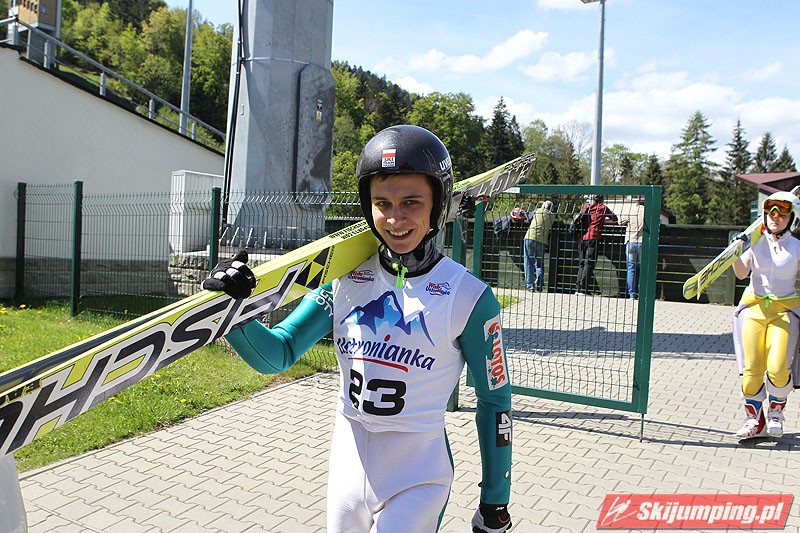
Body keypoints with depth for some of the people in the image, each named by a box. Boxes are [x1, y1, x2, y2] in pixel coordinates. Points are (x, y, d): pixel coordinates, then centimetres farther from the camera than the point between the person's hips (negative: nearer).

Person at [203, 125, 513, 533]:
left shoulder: (468, 296, -13)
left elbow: (494, 400, -5)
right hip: (346, 466, 4)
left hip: (416, 479, -3)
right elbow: (276, 355, -5)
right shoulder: (346, 279, -4)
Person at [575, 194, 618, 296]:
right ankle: (583, 289, -11)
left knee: (581, 263, 11)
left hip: (582, 238, 4)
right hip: (593, 237, -4)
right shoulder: (603, 208, 6)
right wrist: (603, 220, 29)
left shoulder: (585, 206, 13)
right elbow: (615, 219, 14)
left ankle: (578, 288, 8)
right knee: (589, 264, -5)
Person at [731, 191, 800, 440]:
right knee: (751, 369, -1)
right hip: (754, 307, 1)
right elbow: (742, 273, -8)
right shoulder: (755, 242, 4)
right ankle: (754, 420, 15)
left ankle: (775, 411, 17)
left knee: (778, 368, -12)